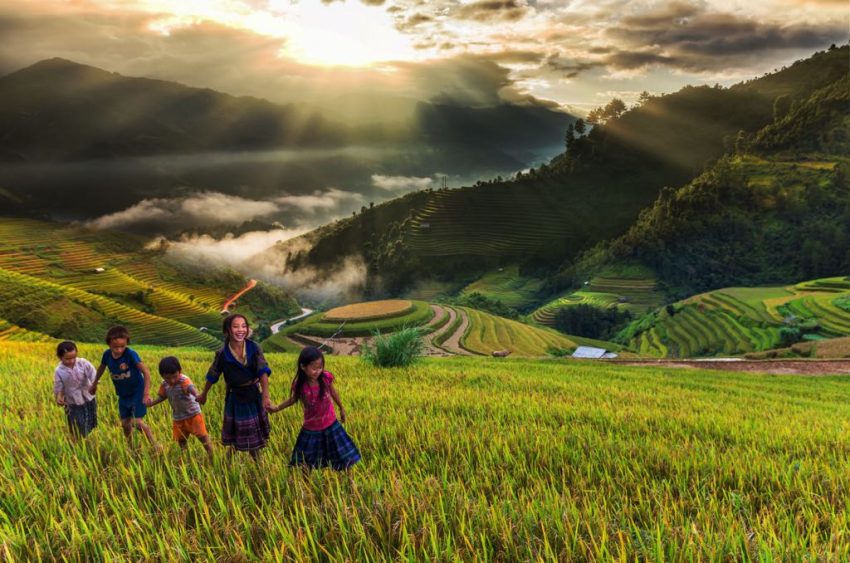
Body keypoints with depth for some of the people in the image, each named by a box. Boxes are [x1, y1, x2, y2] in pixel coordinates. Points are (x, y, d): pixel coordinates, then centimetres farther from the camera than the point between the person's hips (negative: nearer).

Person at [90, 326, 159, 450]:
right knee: (125, 424, 10)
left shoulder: (130, 354, -25)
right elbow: (101, 368, 12)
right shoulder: (107, 354, -11)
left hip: (137, 391, -5)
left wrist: (147, 393, -29)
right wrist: (94, 384, 24)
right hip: (123, 395, 5)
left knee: (137, 422, -12)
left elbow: (146, 372, -25)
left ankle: (156, 447, -1)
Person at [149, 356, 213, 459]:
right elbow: (162, 396, 12)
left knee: (202, 436, -6)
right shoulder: (165, 385, -6)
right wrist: (151, 403, -6)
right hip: (178, 417, 6)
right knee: (181, 440, 16)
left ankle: (211, 455, 4)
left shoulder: (184, 381, -26)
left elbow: (191, 388, -47)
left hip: (193, 414, -6)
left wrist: (197, 396, -69)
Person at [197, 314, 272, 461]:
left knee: (255, 434, 17)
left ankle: (258, 464, 36)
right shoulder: (223, 354, -14)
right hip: (235, 398, -2)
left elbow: (263, 372, -20)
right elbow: (212, 376, 0)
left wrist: (266, 396, -31)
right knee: (236, 439, 6)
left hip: (254, 396, 2)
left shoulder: (254, 348, -14)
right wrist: (203, 394, 12)